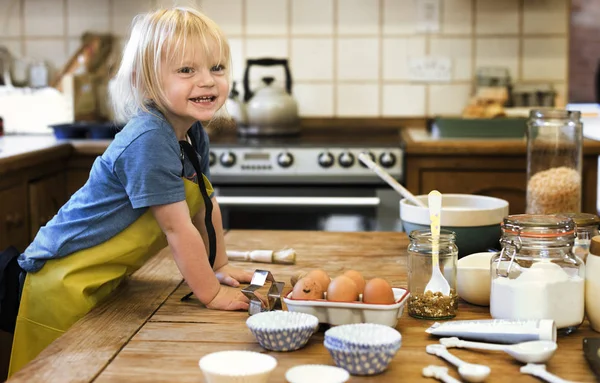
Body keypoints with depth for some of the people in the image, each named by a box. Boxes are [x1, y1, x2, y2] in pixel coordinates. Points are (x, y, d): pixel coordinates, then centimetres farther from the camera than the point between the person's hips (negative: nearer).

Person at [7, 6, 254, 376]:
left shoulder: (194, 135, 0)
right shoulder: (149, 140, -28)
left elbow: (207, 205, 15)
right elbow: (178, 230, -25)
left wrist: (219, 266, 18)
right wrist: (212, 294, -16)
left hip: (106, 281, 9)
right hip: (65, 286, -9)